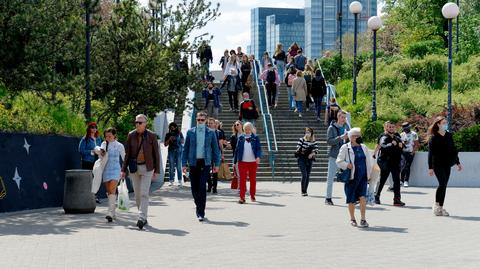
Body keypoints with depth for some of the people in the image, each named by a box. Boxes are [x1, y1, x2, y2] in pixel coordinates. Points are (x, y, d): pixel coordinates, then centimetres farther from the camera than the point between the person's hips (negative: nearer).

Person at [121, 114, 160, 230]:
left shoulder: (152, 136, -4)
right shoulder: (131, 135, 2)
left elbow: (156, 154, 0)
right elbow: (127, 154, 7)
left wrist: (157, 170, -2)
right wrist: (123, 169, 4)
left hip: (147, 168, -3)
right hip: (134, 167, 3)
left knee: (144, 194, -14)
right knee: (137, 195, 8)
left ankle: (142, 218, -18)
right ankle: (143, 218, 20)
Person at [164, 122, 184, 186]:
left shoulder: (179, 133, 7)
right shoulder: (168, 134, 9)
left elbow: (183, 142, 2)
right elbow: (165, 144, 9)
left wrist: (180, 134, -10)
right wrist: (169, 139, -7)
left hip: (178, 150, -1)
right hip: (171, 150, 1)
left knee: (179, 166, -5)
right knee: (171, 166, -3)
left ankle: (180, 181, -3)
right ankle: (171, 180, 0)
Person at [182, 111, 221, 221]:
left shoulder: (210, 133, 5)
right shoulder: (190, 132, 6)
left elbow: (215, 149, 8)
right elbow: (186, 149, 8)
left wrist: (216, 164, 3)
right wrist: (184, 163, 2)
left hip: (205, 163, -2)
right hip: (193, 163, 2)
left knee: (202, 187, -11)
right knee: (194, 187, 4)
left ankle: (201, 212, -9)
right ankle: (199, 207, 25)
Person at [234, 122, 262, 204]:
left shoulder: (255, 138, 3)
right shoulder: (240, 138, 6)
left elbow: (259, 148, -4)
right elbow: (237, 149, 8)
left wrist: (258, 157, -23)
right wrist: (235, 161, 6)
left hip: (253, 162, 0)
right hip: (242, 162, 0)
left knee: (253, 179, 10)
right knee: (242, 179, -7)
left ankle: (252, 196, 25)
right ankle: (242, 197, -8)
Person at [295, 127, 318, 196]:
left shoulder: (313, 141, 5)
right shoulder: (301, 139, -3)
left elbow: (316, 150, 4)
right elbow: (298, 148, -8)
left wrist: (312, 154, -14)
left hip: (309, 160, 4)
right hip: (301, 159, -3)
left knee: (308, 176, 5)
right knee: (304, 174, -13)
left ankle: (305, 191, 15)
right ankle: (303, 191, -7)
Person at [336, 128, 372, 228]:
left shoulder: (364, 148, 11)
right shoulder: (345, 148, -2)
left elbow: (368, 162, 17)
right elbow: (339, 161, -4)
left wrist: (369, 174, 12)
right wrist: (347, 165, -19)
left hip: (363, 177, 2)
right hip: (351, 177, -2)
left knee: (362, 197, -11)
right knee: (351, 200, 5)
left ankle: (363, 219, -5)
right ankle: (352, 219, 23)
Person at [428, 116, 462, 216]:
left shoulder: (449, 135, 11)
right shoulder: (434, 138, -5)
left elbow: (453, 150, 18)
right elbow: (430, 153, -6)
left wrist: (457, 163, 17)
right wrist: (430, 167, -10)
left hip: (447, 164, 5)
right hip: (438, 164, -5)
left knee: (444, 185, 4)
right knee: (442, 183, -17)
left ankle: (441, 207, 9)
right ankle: (436, 205, -5)